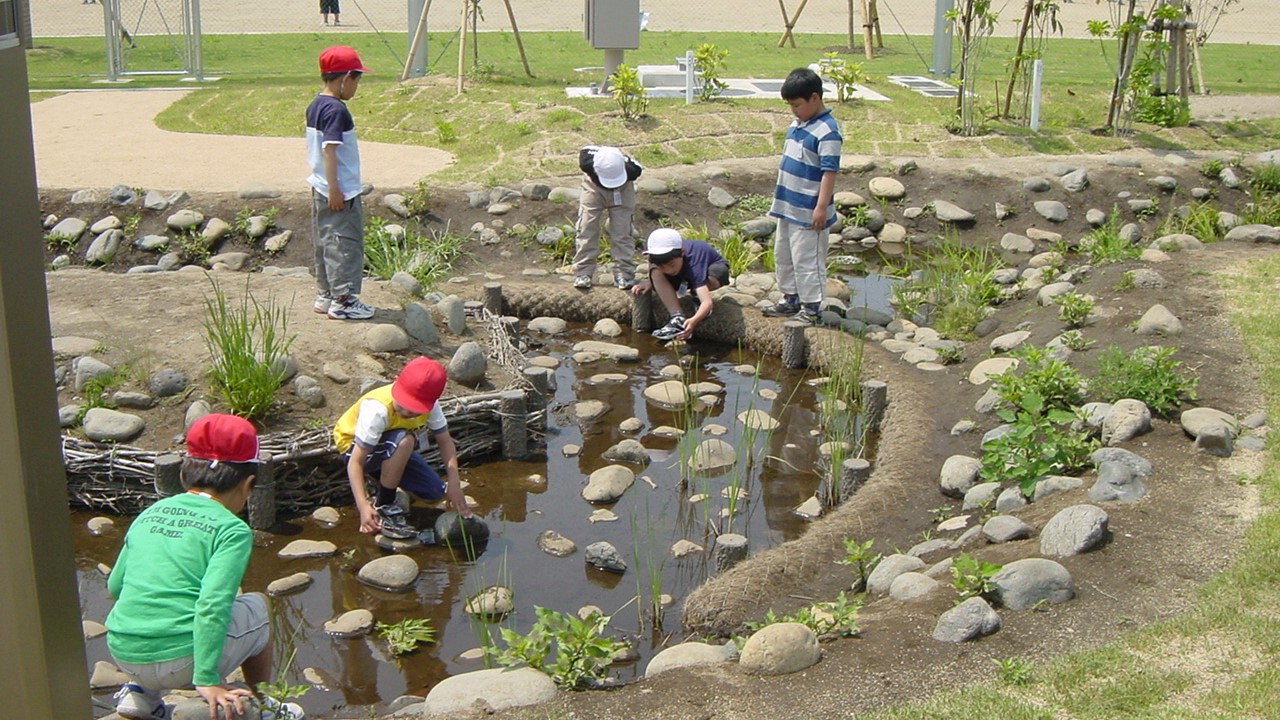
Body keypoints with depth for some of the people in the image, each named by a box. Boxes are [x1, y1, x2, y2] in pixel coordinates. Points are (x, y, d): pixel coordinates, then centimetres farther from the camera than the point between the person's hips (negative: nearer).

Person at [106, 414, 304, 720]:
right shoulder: (232, 530, -6)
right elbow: (212, 605, -18)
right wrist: (207, 680, -19)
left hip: (122, 654, 6)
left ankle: (142, 693, 20)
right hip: (180, 660, -6)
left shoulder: (149, 514, 11)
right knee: (257, 605, 22)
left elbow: (114, 586, 16)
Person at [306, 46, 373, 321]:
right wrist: (335, 189, -24)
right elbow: (330, 150, -23)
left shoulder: (314, 106, 11)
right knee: (345, 244, -2)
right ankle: (343, 300, 1)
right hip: (341, 191, -10)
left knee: (325, 243, 15)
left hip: (320, 188, 10)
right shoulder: (336, 110, -18)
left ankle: (325, 296, 23)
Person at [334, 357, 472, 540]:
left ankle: (380, 476, 16)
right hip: (354, 448, -6)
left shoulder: (429, 405, -22)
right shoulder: (377, 410, -38)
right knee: (404, 441, -37)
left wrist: (454, 483, -28)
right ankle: (383, 506, -18)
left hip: (393, 451, 6)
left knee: (435, 492, -5)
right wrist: (363, 506, -48)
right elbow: (355, 462, -37)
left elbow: (445, 441, -14)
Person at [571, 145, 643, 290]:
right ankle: (582, 273, 2)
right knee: (587, 229, -3)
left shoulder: (631, 169, -39)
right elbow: (584, 152, -17)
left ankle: (624, 273, 3)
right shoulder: (587, 162, -40)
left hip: (621, 192, 0)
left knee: (622, 233, -4)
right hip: (594, 187, 1)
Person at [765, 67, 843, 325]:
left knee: (807, 260, -2)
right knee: (783, 256, 18)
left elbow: (830, 172, -20)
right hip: (788, 207, 10)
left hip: (808, 213, -10)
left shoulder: (827, 132, -18)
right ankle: (791, 299, 31)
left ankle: (811, 308, 8)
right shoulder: (797, 124, 10)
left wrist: (821, 208, -22)